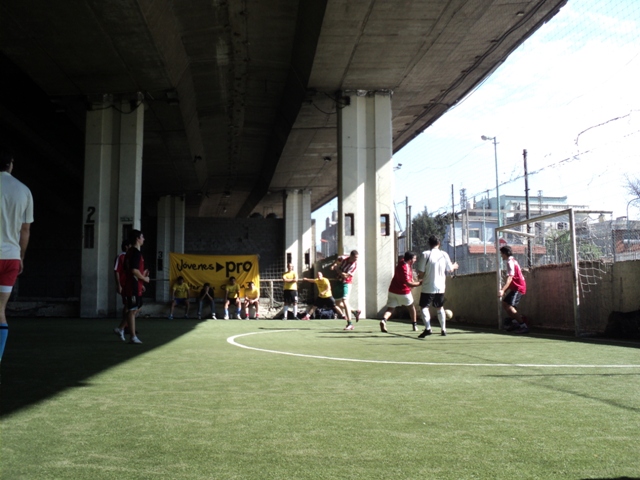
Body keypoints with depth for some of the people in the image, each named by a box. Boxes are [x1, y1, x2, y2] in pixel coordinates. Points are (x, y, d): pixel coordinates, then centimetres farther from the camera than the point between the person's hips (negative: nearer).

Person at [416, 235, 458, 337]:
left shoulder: (425, 254, -11)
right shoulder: (444, 254, 1)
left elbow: (421, 273, -11)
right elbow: (450, 269, 13)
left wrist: (419, 277, 11)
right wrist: (454, 266, 35)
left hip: (428, 287, -4)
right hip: (440, 287, 4)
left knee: (424, 307, 1)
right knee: (440, 308, 19)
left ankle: (427, 328, -16)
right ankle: (443, 330, 19)